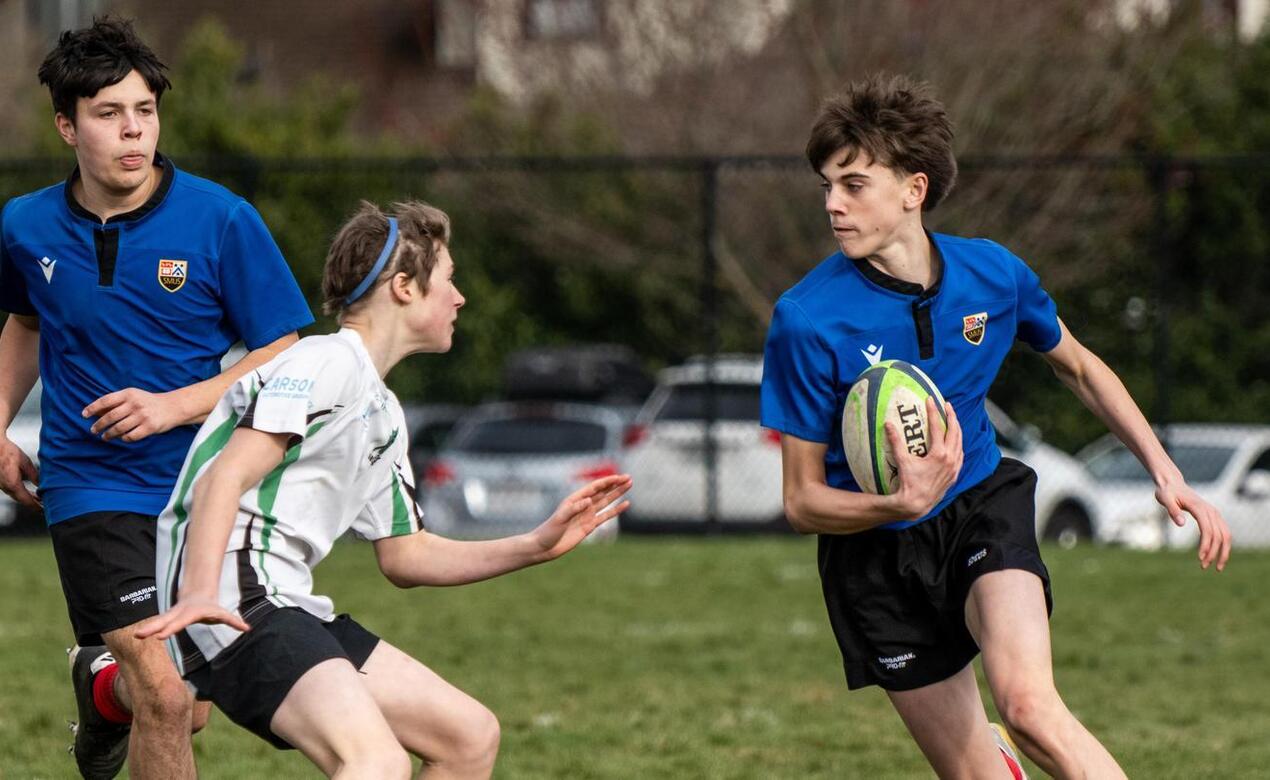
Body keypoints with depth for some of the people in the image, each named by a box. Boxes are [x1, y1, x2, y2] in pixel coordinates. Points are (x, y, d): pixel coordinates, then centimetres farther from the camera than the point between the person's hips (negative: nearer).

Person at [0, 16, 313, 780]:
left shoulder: (222, 221, -9)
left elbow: (286, 358, -6)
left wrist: (173, 406, -18)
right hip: (91, 484, -1)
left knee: (187, 710, 14)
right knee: (164, 697, -19)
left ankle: (104, 688, 48)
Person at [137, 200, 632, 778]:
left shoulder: (385, 418, 23)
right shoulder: (327, 363, -7)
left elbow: (404, 556, 28)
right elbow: (227, 477, -18)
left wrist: (535, 546, 19)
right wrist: (198, 594, -33)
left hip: (291, 609, 10)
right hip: (236, 607, -10)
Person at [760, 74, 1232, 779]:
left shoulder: (993, 274, -9)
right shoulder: (807, 319, -19)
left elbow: (1080, 368, 13)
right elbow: (802, 500, -14)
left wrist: (1165, 473, 6)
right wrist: (901, 503, -33)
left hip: (982, 508, 1)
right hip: (874, 549, -1)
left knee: (1030, 708, -27)